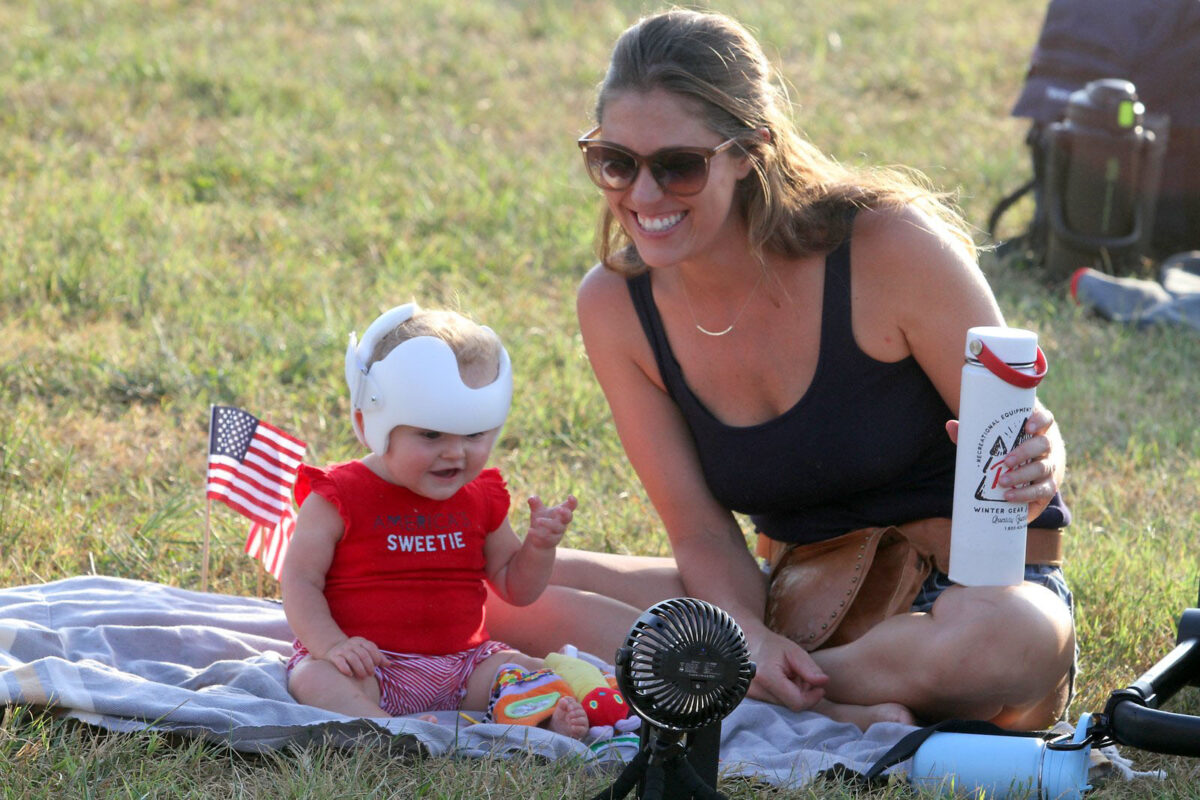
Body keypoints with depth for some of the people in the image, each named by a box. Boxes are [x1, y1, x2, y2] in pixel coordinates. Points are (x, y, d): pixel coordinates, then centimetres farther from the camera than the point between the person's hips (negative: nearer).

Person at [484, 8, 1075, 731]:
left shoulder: (892, 249, -18)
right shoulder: (616, 304, -7)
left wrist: (1028, 472, -36)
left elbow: (1019, 443, -10)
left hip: (972, 584, -3)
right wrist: (751, 637, -26)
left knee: (1007, 636, -41)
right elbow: (702, 534, -4)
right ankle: (831, 715, -25)